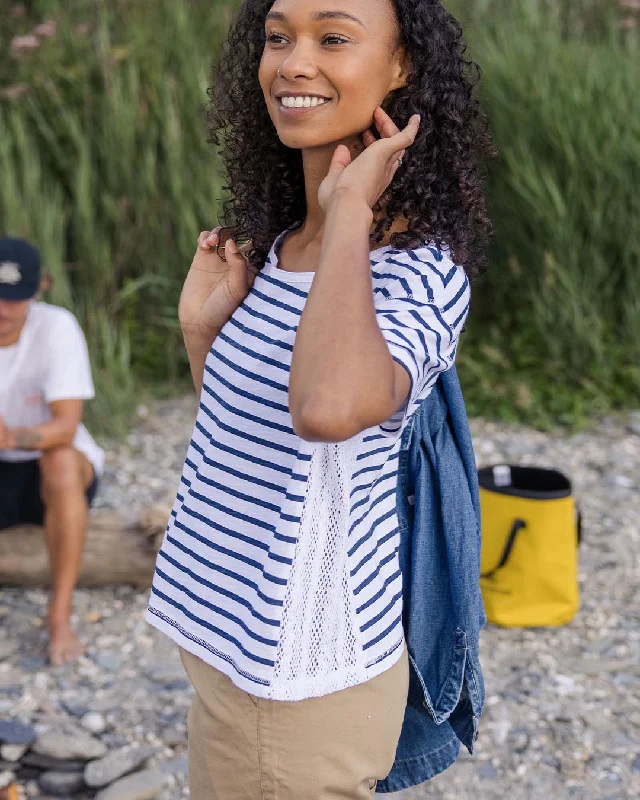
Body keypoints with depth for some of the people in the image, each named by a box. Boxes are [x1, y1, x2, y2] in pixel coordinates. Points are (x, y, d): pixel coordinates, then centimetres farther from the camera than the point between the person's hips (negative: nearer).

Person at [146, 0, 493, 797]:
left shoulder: (420, 271, -20)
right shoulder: (274, 247, 4)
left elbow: (330, 408, -43)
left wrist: (350, 210, -30)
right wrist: (203, 325, -1)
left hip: (302, 682, -7)